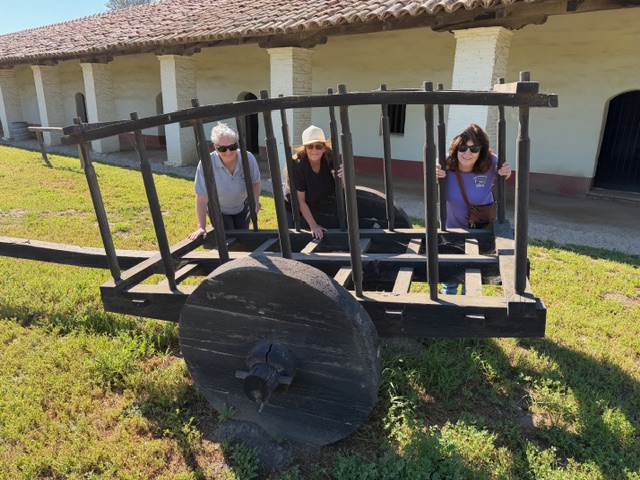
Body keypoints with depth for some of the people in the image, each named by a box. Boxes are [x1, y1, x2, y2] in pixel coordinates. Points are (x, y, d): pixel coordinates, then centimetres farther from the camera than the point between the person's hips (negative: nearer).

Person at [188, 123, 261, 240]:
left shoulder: (248, 158, -27)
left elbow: (256, 183, -7)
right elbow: (202, 198, -28)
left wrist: (255, 200, -26)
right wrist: (201, 227, -29)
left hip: (242, 207, 3)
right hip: (219, 210, -3)